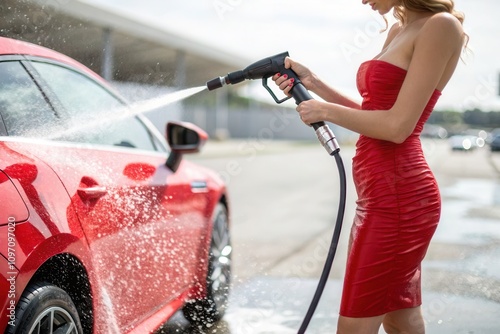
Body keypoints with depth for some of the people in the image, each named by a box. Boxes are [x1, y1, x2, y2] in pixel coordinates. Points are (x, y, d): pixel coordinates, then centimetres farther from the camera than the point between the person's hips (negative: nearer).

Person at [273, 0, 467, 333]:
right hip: (385, 195, 10)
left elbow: (397, 126, -18)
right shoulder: (399, 31, 16)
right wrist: (312, 83, 11)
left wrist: (325, 110, -7)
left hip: (398, 197, -10)